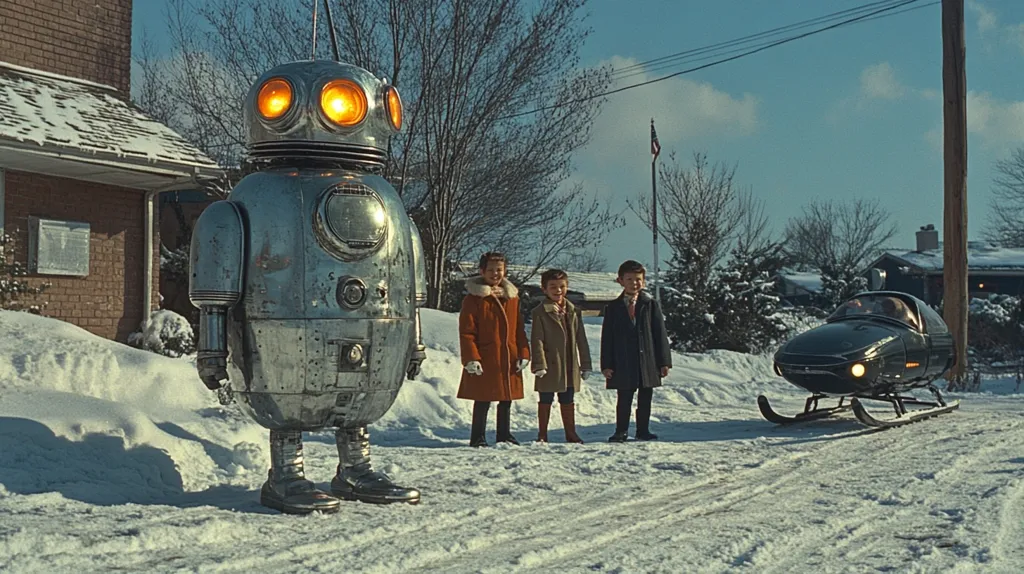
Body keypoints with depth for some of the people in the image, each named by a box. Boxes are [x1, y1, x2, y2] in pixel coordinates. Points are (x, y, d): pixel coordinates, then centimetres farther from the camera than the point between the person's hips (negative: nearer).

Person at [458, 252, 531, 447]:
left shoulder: (512, 297, 10)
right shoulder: (474, 298, -7)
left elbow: (519, 329, 14)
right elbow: (466, 332, -10)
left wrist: (523, 354, 6)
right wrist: (471, 358, -17)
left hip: (509, 361, 6)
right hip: (484, 362, -5)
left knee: (506, 400, 15)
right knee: (483, 401, 1)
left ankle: (504, 435, 28)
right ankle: (478, 438, 13)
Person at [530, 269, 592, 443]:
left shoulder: (573, 311, 9)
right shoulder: (539, 313, -6)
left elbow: (581, 340, 12)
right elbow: (537, 340, -10)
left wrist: (585, 364, 10)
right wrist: (539, 364, -17)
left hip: (570, 366, 4)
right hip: (549, 366, -4)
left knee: (568, 401, 13)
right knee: (546, 400, 5)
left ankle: (571, 433, 23)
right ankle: (542, 435, 15)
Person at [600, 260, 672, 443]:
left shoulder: (651, 305, 4)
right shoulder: (613, 308, 4)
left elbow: (660, 334, 3)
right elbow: (607, 338, 3)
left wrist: (664, 361, -2)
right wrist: (606, 364, -4)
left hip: (647, 361, 1)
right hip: (623, 364, -1)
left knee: (645, 399, 9)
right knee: (624, 400, 4)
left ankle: (643, 431, 19)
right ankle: (621, 432, 13)